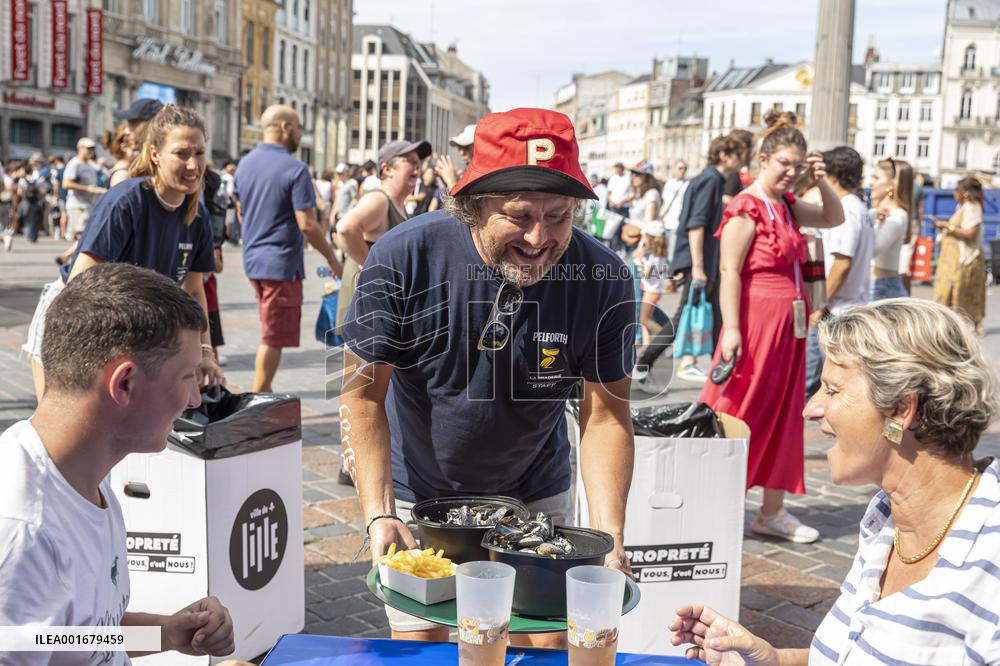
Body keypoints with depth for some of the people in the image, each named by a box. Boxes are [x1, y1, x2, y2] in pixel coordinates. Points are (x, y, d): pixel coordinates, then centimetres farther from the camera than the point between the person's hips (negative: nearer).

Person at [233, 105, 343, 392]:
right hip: (281, 262, -8)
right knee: (274, 338, 2)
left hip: (252, 259, 8)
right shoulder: (295, 169, -15)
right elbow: (306, 224, -19)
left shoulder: (244, 164, 8)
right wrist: (332, 259, -8)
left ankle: (261, 394, 23)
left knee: (270, 335, 20)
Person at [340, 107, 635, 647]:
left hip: (535, 497, 2)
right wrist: (379, 514, -27)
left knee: (548, 647, 9)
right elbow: (363, 395, -17)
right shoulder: (403, 258, -24)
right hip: (419, 495, -1)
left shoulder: (603, 279, -20)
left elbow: (605, 413, -14)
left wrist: (609, 537, -24)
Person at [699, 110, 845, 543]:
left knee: (783, 419, 12)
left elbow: (834, 218, 24)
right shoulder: (747, 207, -12)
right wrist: (731, 329, -23)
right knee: (739, 414, -2)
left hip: (788, 325, 9)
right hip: (755, 320, -9)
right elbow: (729, 271, -17)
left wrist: (820, 182, 7)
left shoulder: (787, 206, 11)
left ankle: (772, 511, 22)